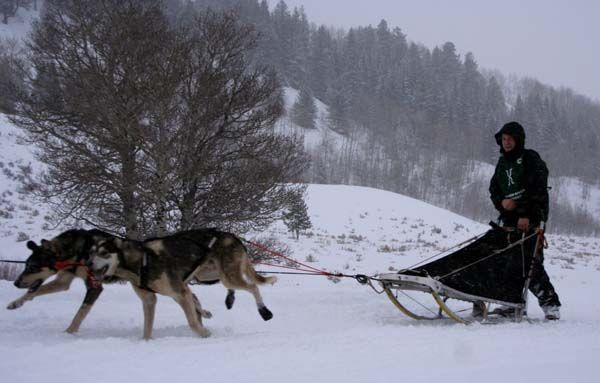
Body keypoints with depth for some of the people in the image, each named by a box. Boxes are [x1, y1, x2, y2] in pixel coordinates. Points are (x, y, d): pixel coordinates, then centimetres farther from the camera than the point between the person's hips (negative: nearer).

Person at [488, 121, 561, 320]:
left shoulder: (530, 158, -3)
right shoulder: (503, 162, 18)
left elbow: (538, 189, -11)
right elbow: (494, 189, 18)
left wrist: (527, 215, -17)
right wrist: (502, 202, -4)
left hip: (530, 219, -6)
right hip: (510, 218, 6)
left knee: (531, 262, -13)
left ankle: (550, 303, -6)